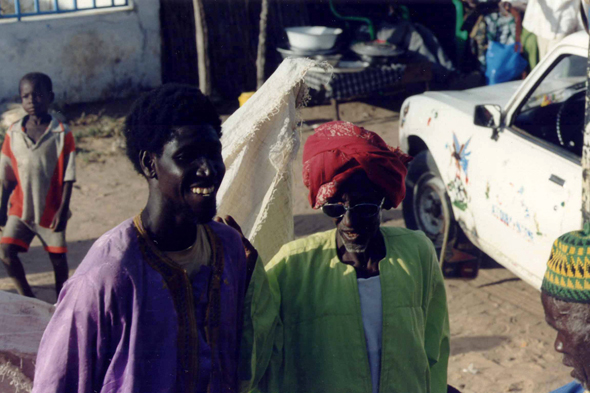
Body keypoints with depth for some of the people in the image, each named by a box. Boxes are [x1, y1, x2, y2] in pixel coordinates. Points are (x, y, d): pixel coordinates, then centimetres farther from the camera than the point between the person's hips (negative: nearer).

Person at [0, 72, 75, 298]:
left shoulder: (62, 134, -9)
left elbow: (68, 177, -8)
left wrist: (63, 209, -11)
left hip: (51, 209, -2)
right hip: (21, 207, 2)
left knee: (57, 256, 7)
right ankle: (27, 297, 10)